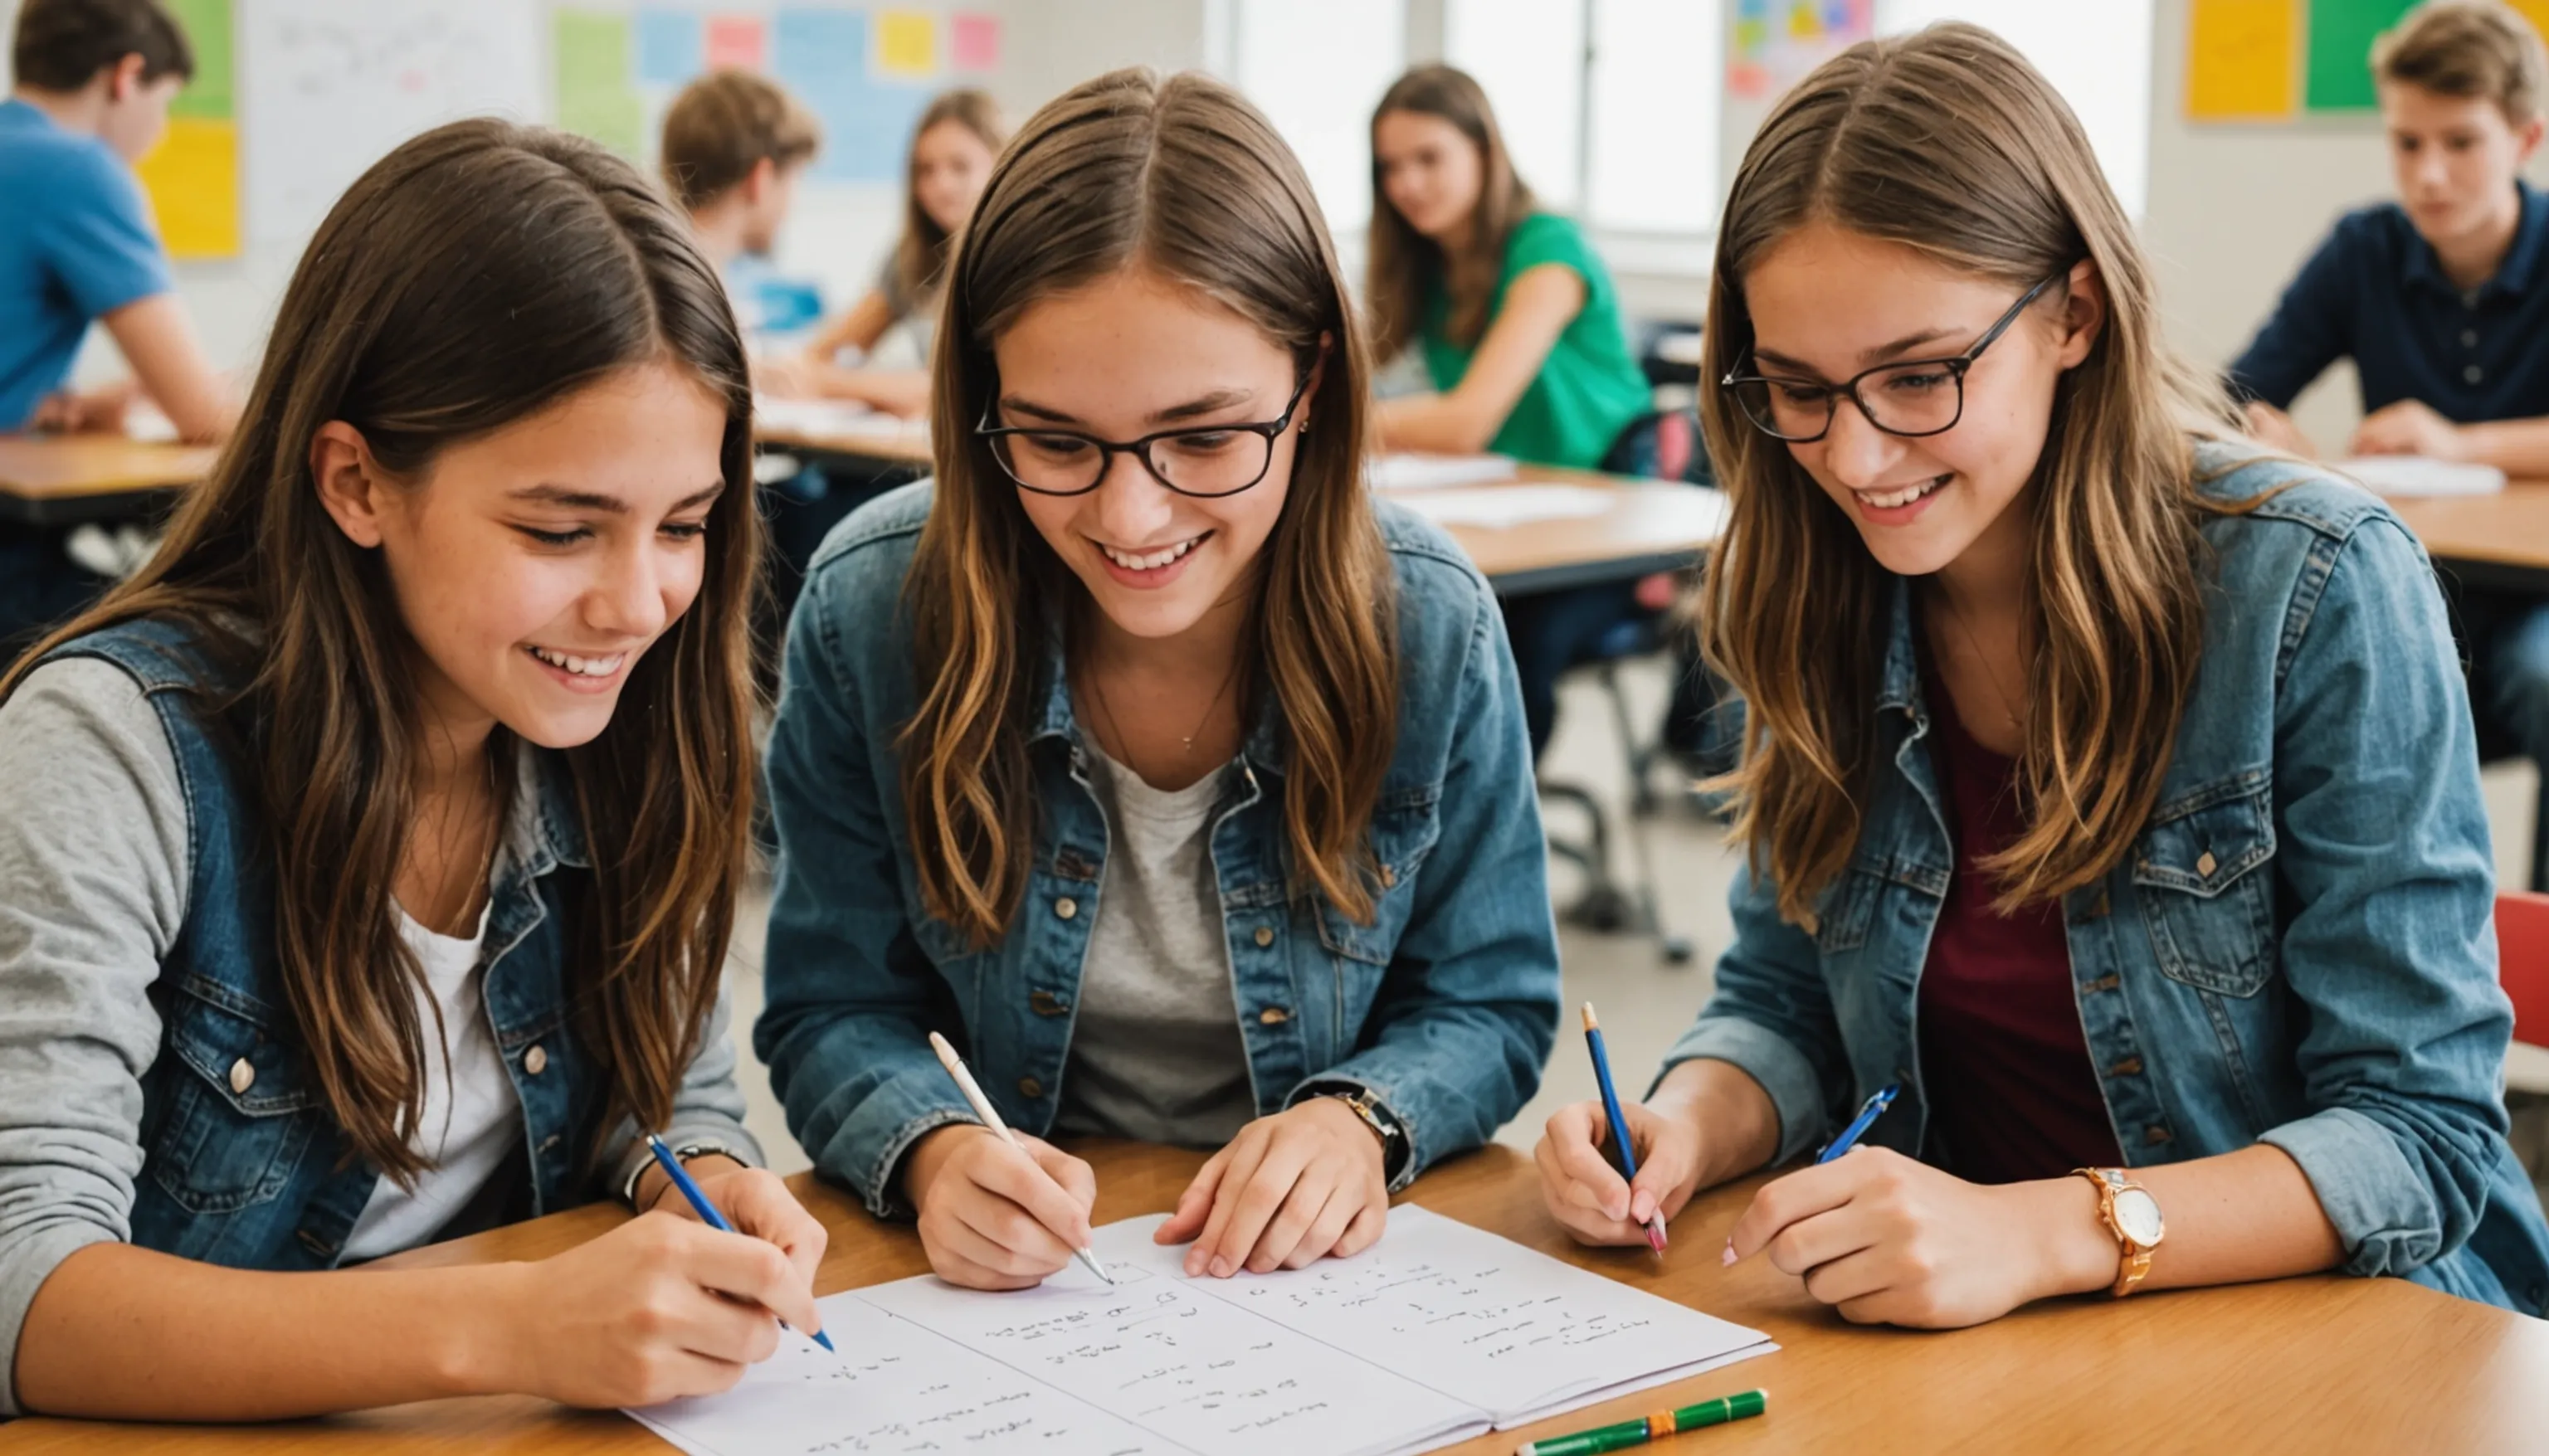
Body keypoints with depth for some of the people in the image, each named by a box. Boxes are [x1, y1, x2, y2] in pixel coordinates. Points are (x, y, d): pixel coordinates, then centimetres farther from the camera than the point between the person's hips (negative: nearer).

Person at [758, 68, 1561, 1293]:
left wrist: (1362, 1120, -20)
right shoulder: (868, 609, -12)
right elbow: (833, 1013, -3)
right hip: (983, 1285, 0)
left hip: (1324, 1276, 1)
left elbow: (1487, 1009, 2)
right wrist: (934, 1152, -25)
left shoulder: (1430, 627, -10)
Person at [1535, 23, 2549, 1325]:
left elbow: (2423, 1133, -17)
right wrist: (1687, 1127, -14)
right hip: (1983, 1365, 5)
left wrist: (2040, 1234, -31)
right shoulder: (1821, 596, 0)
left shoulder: (2316, 588, -15)